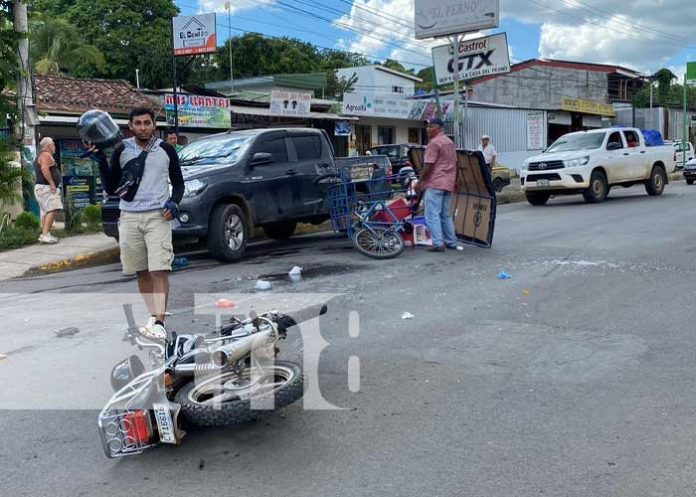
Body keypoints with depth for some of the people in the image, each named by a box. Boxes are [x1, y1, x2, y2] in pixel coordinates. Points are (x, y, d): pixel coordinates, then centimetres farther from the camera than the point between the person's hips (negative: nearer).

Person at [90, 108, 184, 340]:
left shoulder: (166, 150, 5)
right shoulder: (121, 151, 6)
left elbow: (178, 183, 13)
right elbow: (111, 189, 6)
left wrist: (174, 202, -6)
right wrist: (101, 161, -5)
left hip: (158, 216, -2)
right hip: (129, 217, 2)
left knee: (159, 270, -12)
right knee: (141, 272, 6)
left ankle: (159, 323, -13)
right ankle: (153, 316, 18)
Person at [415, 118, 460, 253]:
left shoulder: (434, 142, -12)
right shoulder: (449, 142, 17)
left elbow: (429, 165, -16)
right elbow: (454, 163, 20)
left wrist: (420, 182, -10)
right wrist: (455, 180, 28)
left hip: (435, 183, -9)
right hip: (448, 183, 9)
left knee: (432, 215, -7)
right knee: (446, 215, 16)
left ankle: (438, 244, -12)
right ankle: (452, 242, 18)